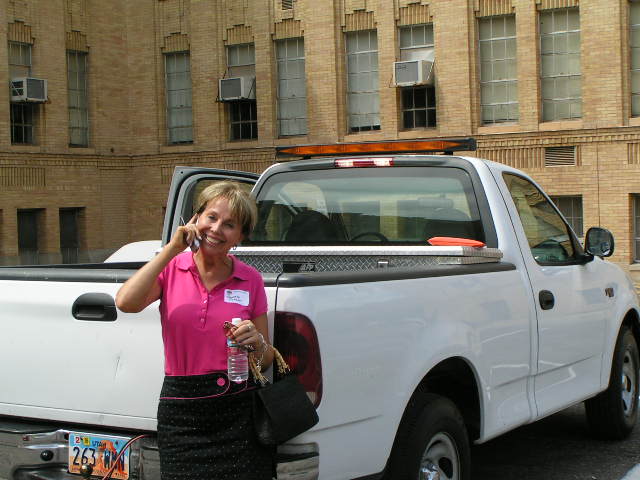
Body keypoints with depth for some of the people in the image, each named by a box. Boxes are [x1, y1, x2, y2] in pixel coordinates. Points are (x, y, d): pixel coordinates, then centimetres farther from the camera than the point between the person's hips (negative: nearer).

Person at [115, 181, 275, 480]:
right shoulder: (172, 268, 1)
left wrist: (257, 344, -13)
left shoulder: (250, 280, 3)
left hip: (238, 412, 1)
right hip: (181, 414, -1)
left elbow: (266, 361, 11)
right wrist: (172, 249, -14)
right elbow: (126, 303, -20)